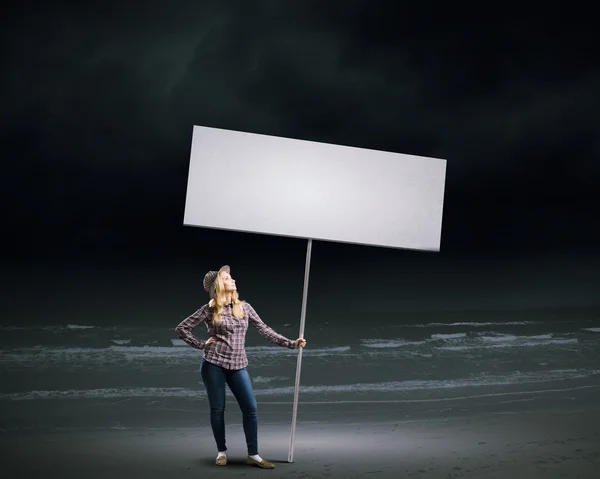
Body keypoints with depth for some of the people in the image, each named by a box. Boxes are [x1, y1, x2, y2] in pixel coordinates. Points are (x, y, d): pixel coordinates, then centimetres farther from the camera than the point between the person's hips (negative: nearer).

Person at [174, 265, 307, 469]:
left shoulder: (244, 307, 7)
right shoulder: (209, 309, -2)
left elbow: (264, 330, 6)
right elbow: (181, 328, 1)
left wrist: (291, 343, -1)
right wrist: (202, 345, -4)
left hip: (238, 366, 3)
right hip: (213, 364, -3)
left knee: (250, 408, -4)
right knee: (217, 408, 4)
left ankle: (253, 455, 3)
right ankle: (222, 452, 19)